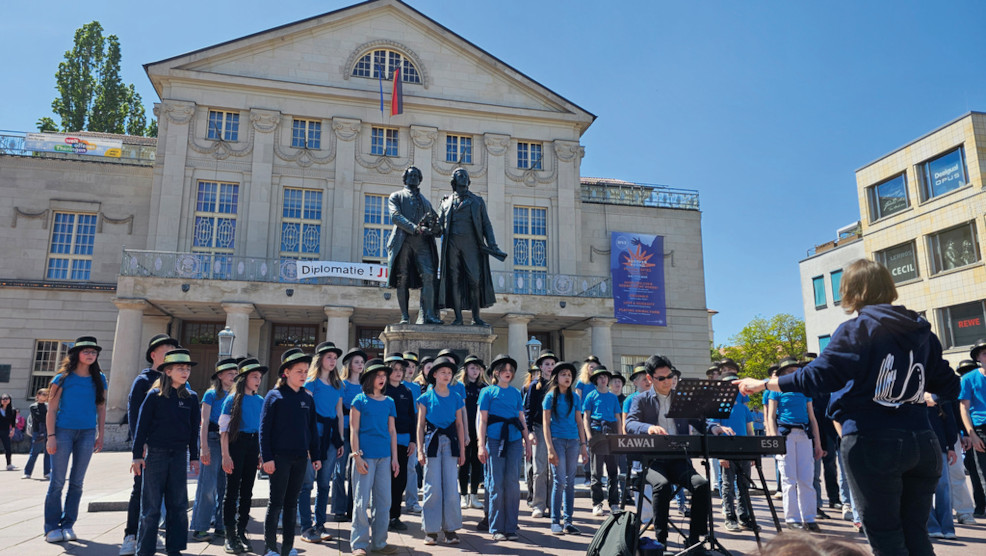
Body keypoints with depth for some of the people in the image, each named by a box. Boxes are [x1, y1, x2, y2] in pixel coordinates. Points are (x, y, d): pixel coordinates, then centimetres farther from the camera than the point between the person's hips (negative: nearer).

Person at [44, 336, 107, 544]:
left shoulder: (99, 379, 7)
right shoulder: (63, 378, -2)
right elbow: (52, 409, -3)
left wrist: (100, 435, 8)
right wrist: (51, 436, -9)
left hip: (87, 433, 3)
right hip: (63, 431, -3)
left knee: (77, 482, 7)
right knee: (58, 481, -1)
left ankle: (68, 525, 16)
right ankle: (52, 527, 9)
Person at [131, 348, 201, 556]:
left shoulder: (191, 398, 7)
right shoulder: (155, 396, -4)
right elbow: (141, 425, -2)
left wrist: (194, 457, 11)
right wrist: (137, 455, -5)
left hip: (179, 455, 4)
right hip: (156, 453, -3)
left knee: (179, 504, 6)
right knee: (151, 505, 1)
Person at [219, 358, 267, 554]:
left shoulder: (260, 401, 9)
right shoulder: (232, 400, -5)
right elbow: (224, 429, -6)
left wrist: (262, 454, 10)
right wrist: (225, 455, -12)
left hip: (253, 446, 5)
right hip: (236, 444, -5)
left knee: (247, 491, 9)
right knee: (232, 490, 0)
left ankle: (242, 532, 19)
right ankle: (230, 535, 8)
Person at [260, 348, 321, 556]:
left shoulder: (307, 398, 9)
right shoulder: (274, 396, -4)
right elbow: (264, 429, -6)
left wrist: (315, 456, 10)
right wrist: (267, 457, -11)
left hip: (301, 458, 4)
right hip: (279, 456, -4)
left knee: (292, 502, 11)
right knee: (276, 502, 2)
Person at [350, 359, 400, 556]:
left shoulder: (389, 402, 11)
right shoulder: (360, 400, -1)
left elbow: (392, 431, 13)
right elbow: (354, 430, -4)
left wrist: (394, 458, 9)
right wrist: (357, 456, -10)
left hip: (384, 456, 4)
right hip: (365, 455, -4)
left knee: (383, 500, 8)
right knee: (361, 500, 0)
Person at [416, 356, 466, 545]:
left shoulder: (456, 398, 8)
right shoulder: (426, 397, 2)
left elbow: (459, 425, 11)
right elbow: (420, 425, 3)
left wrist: (462, 450, 8)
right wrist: (420, 449, -3)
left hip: (451, 442, 2)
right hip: (432, 440, -2)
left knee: (451, 486, 1)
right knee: (433, 487, -1)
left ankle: (450, 528, 11)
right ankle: (431, 529, 10)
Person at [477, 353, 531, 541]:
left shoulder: (516, 392, 14)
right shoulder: (488, 392, 3)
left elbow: (522, 419, 17)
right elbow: (482, 420, 0)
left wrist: (527, 442, 11)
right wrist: (481, 445, -7)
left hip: (515, 440, 3)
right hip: (495, 439, -3)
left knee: (513, 483, 2)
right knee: (496, 484, 0)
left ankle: (511, 527, 11)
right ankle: (496, 528, 9)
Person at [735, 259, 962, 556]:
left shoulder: (857, 329, -9)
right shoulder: (922, 330, 8)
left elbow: (818, 375, -16)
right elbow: (949, 388, 13)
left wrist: (764, 384, -7)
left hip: (874, 445, -6)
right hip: (922, 443, 6)